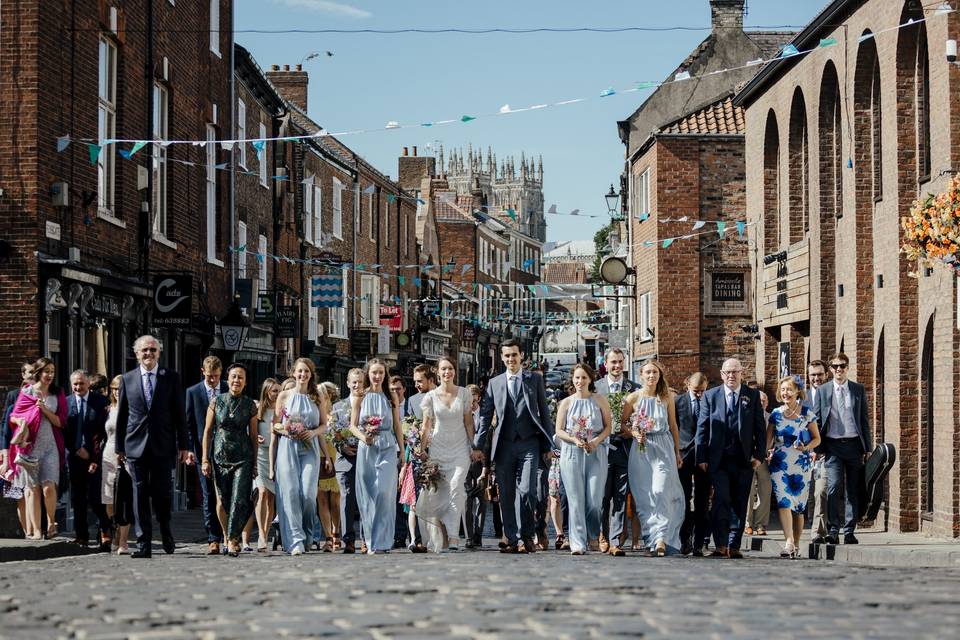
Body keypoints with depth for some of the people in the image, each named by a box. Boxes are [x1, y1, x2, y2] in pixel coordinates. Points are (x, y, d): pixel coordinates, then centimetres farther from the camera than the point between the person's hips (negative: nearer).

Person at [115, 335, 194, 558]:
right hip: (136, 446, 1)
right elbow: (121, 415, 10)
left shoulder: (171, 378, 4)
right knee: (140, 495, 0)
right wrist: (120, 448, 8)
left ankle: (166, 533, 27)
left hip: (163, 446, -1)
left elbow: (180, 414, 4)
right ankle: (144, 544, 2)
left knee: (163, 493, 1)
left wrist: (184, 446, 0)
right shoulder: (127, 379, 7)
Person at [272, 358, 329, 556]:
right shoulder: (284, 396, 8)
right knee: (290, 493, -10)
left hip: (309, 448, 1)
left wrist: (313, 432, -6)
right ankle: (295, 541, -10)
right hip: (288, 448, -1)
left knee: (308, 493, -12)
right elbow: (275, 424, 8)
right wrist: (286, 430, -12)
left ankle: (306, 536, 7)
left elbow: (324, 425, 14)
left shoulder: (317, 398, 12)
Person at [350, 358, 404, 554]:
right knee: (367, 495, 1)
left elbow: (397, 426, 10)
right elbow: (353, 425, 5)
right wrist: (363, 437, -15)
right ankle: (371, 541, 9)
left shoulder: (392, 397, 8)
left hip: (387, 449, -1)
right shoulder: (360, 397, 7)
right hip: (366, 449, 1)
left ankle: (381, 542, -9)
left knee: (384, 492, -13)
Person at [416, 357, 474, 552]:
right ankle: (440, 538, 8)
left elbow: (468, 422, 7)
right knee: (438, 491, -1)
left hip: (460, 448, -1)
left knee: (456, 488, -17)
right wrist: (422, 451, 0)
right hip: (438, 448, 1)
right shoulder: (431, 396, 3)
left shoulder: (464, 393, 3)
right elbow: (426, 426, 5)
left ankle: (453, 536, -19)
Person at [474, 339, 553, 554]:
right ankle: (513, 539, 9)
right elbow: (485, 415, 10)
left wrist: (548, 445, 3)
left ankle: (527, 536, 2)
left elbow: (544, 413, 8)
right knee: (506, 496, 2)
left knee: (527, 491, -13)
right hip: (504, 445, 2)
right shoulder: (494, 383, 12)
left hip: (529, 444, -2)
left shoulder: (535, 380, 8)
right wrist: (478, 446, 3)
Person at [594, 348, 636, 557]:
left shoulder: (633, 389, 7)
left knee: (620, 498, -3)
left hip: (624, 447, 0)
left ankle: (616, 541, -3)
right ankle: (604, 535, 19)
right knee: (603, 496, 3)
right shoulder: (595, 388, 7)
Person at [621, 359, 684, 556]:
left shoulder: (667, 397, 6)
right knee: (644, 495, -1)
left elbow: (673, 426, 12)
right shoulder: (633, 398, 2)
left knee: (661, 492, -13)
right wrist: (634, 433, -10)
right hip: (641, 450, 0)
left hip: (664, 450, 0)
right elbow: (622, 423, 10)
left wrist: (677, 452, 14)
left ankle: (661, 538, -18)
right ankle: (650, 537, 5)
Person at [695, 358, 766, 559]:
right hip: (719, 459, -1)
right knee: (721, 500, -13)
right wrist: (701, 457, -1)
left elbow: (760, 427, 7)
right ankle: (721, 545, -14)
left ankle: (734, 546, 11)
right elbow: (702, 428, 5)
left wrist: (759, 454, -2)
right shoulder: (710, 396, 6)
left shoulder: (753, 396, 8)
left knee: (739, 504, 5)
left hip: (744, 459, 2)